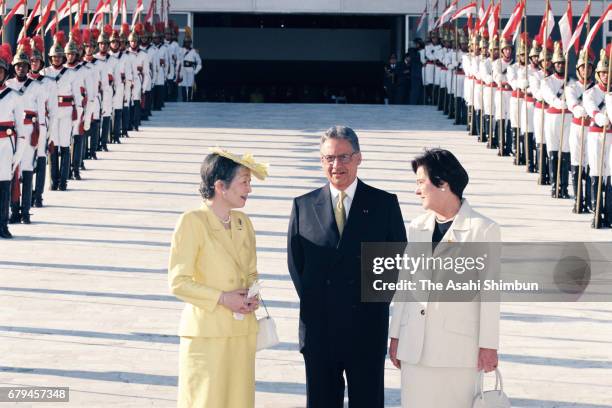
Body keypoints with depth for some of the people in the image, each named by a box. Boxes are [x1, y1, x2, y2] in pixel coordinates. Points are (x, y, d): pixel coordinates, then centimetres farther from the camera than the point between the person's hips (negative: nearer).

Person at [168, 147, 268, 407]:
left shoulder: (243, 223, 10)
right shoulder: (192, 222, -9)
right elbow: (178, 283, -10)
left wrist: (253, 297, -1)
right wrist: (222, 298, -17)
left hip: (242, 332, 6)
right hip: (206, 333, -6)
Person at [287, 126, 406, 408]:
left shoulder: (385, 204, 2)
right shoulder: (304, 206, 6)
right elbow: (294, 261, 9)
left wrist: (377, 301, -3)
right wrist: (312, 305, 1)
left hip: (367, 328, -1)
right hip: (318, 328, 2)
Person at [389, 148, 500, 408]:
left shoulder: (483, 230, -4)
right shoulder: (416, 228, 11)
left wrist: (489, 346, -6)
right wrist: (395, 336, 12)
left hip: (458, 347, -4)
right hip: (415, 345, 5)